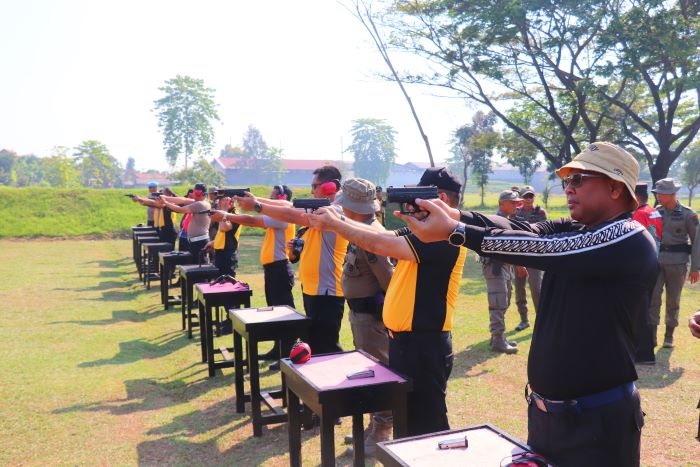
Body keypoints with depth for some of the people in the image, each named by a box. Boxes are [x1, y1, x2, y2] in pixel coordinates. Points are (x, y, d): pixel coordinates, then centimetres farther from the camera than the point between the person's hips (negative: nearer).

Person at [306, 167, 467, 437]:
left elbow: (382, 245, -24)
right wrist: (339, 219, -3)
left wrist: (334, 224, -16)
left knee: (426, 421, 2)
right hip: (403, 337, 10)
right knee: (406, 415, 23)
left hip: (425, 343, -10)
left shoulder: (446, 236, -21)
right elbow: (384, 235, 8)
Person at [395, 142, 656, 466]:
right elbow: (520, 230, -9)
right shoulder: (568, 231, 7)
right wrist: (453, 214, -24)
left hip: (598, 418, -7)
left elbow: (541, 248, -26)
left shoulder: (631, 240, -17)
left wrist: (454, 231, -30)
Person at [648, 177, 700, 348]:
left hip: (677, 263, -2)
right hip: (656, 261, 2)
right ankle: (651, 335, 0)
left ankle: (669, 336, 22)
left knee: (673, 301, 8)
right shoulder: (656, 212, 6)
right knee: (653, 297, -5)